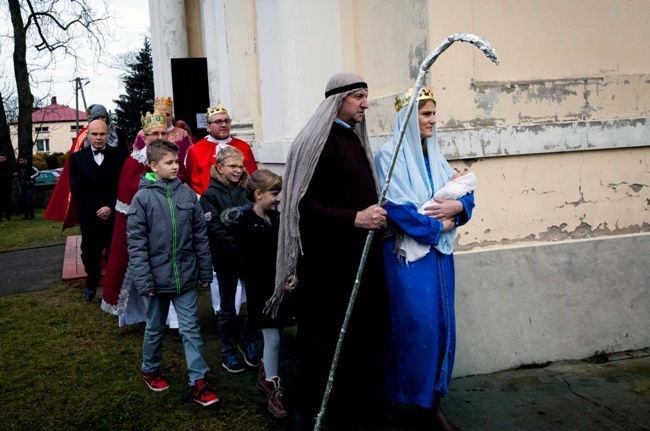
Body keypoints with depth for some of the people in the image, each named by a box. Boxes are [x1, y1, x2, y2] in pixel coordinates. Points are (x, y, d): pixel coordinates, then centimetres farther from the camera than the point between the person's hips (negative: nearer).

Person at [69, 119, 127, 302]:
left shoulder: (120, 154, 1)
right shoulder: (77, 158, 5)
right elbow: (76, 190, 1)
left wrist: (111, 207, -12)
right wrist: (96, 209, -8)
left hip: (114, 214, -1)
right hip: (89, 216, 1)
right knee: (90, 252, 8)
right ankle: (91, 285, 29)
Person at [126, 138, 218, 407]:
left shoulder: (187, 193, 0)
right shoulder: (143, 197, -8)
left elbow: (200, 235, 4)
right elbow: (136, 243, -9)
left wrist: (205, 272, 5)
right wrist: (143, 281, -13)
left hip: (186, 277, 2)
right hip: (158, 277, -2)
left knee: (191, 329, 5)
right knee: (155, 329, 17)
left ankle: (198, 383, 12)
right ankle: (150, 370, 39)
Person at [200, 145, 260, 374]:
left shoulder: (246, 190, 5)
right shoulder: (210, 195, -5)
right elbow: (214, 230, -12)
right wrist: (237, 247, -20)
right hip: (226, 259, -3)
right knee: (228, 307, 9)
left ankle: (247, 342, 30)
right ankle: (228, 352, 25)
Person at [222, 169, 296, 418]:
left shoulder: (277, 218, 7)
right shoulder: (244, 224, -13)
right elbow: (247, 265, -18)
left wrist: (292, 277, -7)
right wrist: (276, 284, -19)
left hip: (280, 288, 6)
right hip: (262, 291, -6)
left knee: (276, 335, 14)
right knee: (273, 339, -2)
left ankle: (265, 376, 37)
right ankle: (274, 390, 14)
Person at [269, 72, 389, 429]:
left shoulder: (355, 138, 14)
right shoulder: (318, 140, -12)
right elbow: (305, 203, -18)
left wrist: (376, 216, 10)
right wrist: (355, 219, -24)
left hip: (359, 255, 8)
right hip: (328, 259, -8)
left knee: (361, 333, 14)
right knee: (327, 339, 2)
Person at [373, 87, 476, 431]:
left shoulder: (434, 157, 13)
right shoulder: (389, 156, -8)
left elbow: (466, 193, 12)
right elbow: (396, 208, -17)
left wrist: (456, 206, -10)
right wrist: (439, 226, -12)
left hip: (440, 252, 7)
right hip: (408, 253, -7)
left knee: (441, 323, 9)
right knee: (419, 324, -4)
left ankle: (434, 393, 21)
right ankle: (425, 399, 12)